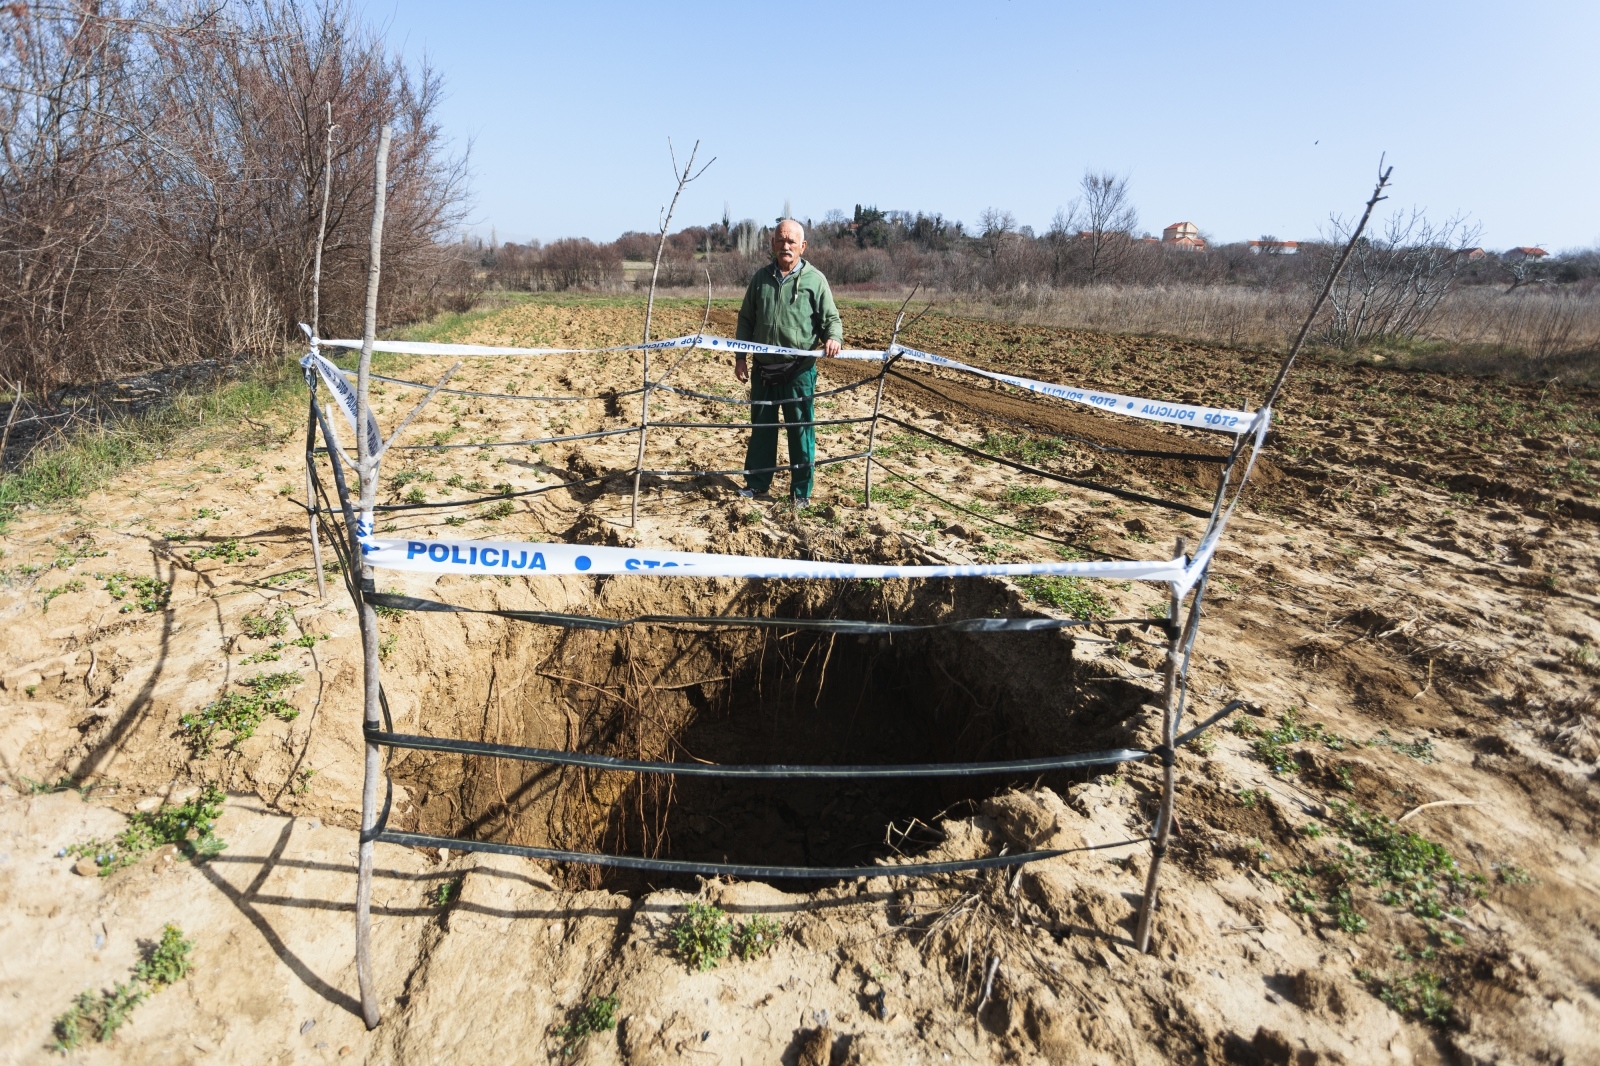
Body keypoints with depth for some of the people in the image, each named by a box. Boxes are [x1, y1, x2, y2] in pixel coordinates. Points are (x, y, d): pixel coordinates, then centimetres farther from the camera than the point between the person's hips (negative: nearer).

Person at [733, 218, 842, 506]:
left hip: (799, 369, -3)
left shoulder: (815, 279, -1)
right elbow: (746, 319, 14)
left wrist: (833, 337, -22)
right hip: (763, 368, 4)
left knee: (801, 430, 2)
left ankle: (801, 491, 12)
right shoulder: (761, 277, 9)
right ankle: (756, 482, 26)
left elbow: (831, 318, 0)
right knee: (761, 427, 13)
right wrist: (740, 356, 10)